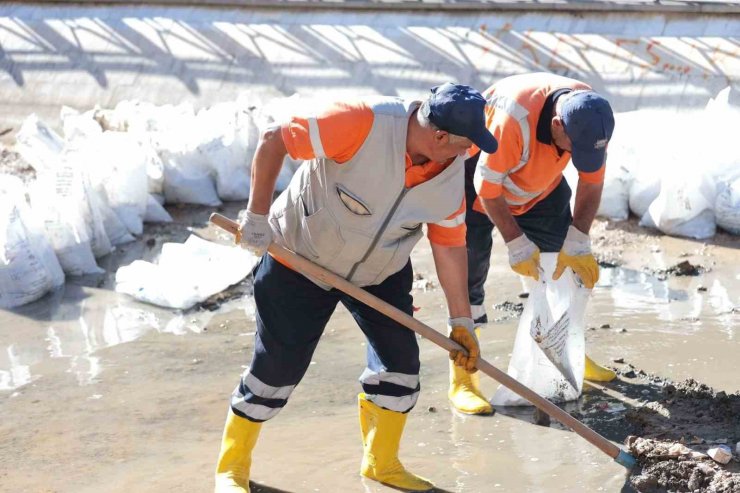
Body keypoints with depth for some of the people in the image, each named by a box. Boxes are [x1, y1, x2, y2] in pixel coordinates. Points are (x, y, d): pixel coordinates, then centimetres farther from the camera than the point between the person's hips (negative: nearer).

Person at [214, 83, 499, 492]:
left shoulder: (452, 172, -13)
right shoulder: (364, 123, -33)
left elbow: (449, 245, -3)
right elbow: (274, 140, -26)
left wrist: (461, 321, -1)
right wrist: (258, 217, -23)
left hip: (381, 273, 5)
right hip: (301, 258, -5)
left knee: (400, 358, 1)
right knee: (278, 367, -1)